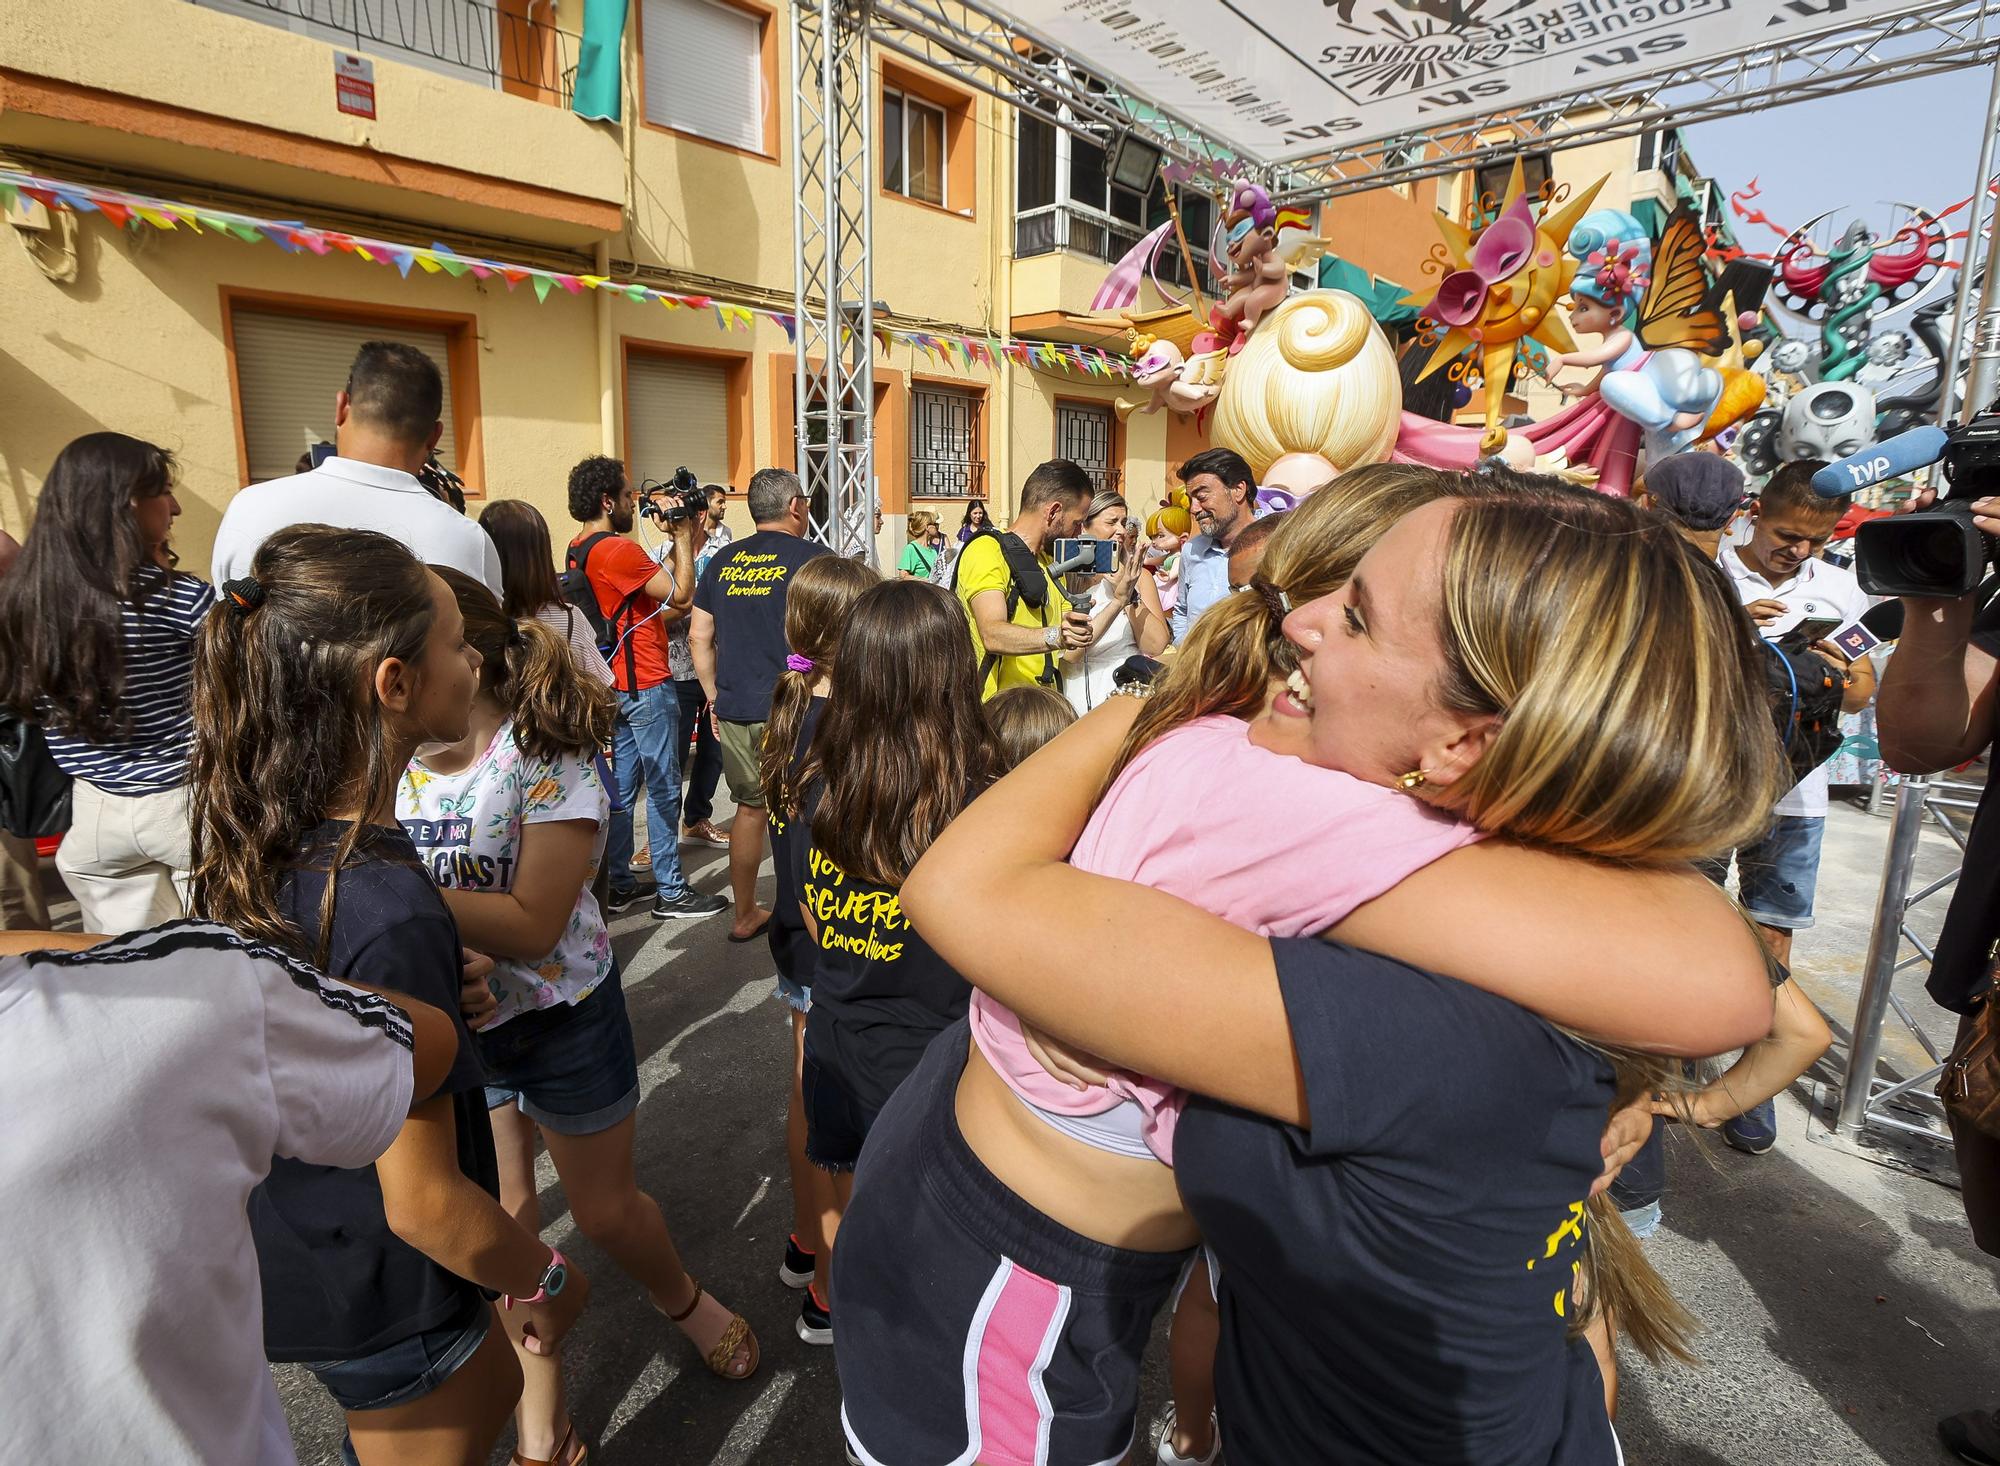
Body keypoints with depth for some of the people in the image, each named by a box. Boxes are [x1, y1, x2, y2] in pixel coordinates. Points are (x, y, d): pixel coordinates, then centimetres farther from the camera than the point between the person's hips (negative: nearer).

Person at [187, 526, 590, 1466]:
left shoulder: (254, 833, -10)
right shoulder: (391, 917, -36)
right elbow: (423, 1202, -27)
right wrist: (546, 1280, -11)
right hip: (377, 1298, -7)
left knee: (491, 1390, 30)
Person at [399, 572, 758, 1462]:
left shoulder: (546, 758, -22)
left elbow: (531, 923, -25)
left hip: (560, 1020, -4)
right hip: (451, 1028, 4)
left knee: (605, 1210, 14)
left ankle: (683, 1300, 48)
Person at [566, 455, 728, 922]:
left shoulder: (579, 551, 11)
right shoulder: (617, 549, -19)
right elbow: (680, 593, -16)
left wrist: (673, 612, 12)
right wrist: (683, 537, -7)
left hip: (618, 685, 10)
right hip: (646, 684, -10)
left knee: (622, 786, 15)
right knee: (664, 790, -2)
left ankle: (617, 884, 23)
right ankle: (671, 893, 5)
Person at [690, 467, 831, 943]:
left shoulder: (723, 560, 9)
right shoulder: (812, 557, -7)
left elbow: (699, 636, 10)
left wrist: (714, 695, 17)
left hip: (735, 712, 5)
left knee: (750, 807, 17)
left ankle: (745, 915, 29)